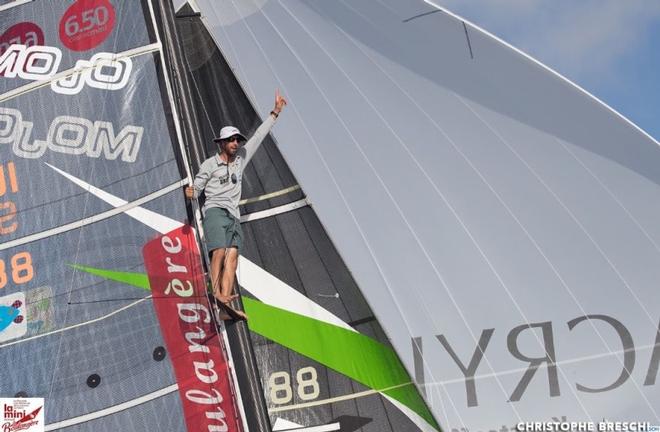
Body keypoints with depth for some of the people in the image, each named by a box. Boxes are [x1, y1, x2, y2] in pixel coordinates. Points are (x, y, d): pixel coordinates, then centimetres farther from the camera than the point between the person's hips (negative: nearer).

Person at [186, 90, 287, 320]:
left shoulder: (241, 158, 21)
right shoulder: (210, 164, 9)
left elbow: (258, 136, 25)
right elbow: (197, 187, 11)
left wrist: (275, 112, 28)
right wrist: (191, 192, -15)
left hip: (234, 216, 5)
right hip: (215, 210, -4)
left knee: (232, 256, -13)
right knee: (219, 252, -23)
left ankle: (226, 302, -26)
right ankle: (218, 295, -32)